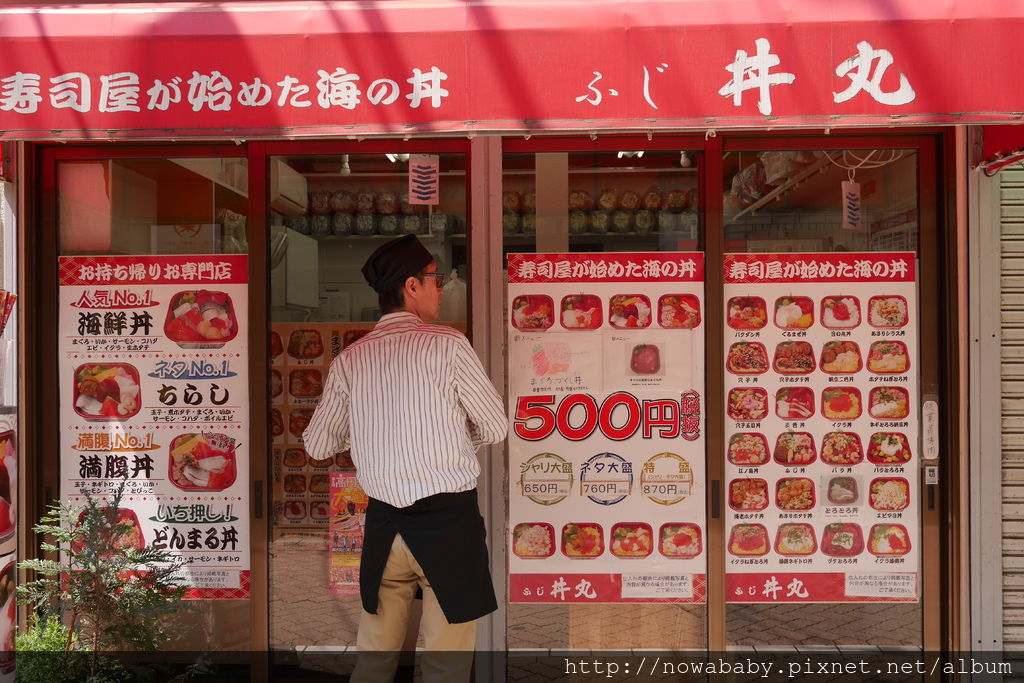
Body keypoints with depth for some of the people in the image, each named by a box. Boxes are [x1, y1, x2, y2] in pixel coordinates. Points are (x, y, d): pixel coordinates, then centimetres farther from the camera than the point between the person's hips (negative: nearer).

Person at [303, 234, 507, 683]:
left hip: (383, 521, 4)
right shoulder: (447, 345, -8)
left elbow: (316, 445, 11)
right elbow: (497, 428, -2)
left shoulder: (350, 359, 3)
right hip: (448, 517, -4)